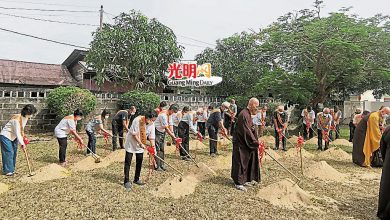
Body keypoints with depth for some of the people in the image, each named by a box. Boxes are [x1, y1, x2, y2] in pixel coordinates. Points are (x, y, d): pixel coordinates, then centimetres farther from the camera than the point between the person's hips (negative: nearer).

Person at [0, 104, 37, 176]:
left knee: (14, 152, 10)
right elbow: (17, 133, -27)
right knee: (9, 153, -8)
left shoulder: (25, 118, -5)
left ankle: (11, 169, 20)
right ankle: (7, 171, 2)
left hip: (13, 137, 9)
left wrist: (23, 137, 1)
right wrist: (22, 143, -21)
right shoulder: (17, 119, -30)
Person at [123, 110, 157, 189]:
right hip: (131, 143, -5)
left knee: (139, 162, 10)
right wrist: (140, 144, -24)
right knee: (128, 162, -1)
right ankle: (126, 181, 7)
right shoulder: (137, 120, -28)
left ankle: (136, 179, 23)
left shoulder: (152, 124, -12)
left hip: (141, 145, 5)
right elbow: (134, 134, -23)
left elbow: (151, 137, -7)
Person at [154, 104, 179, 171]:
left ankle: (161, 165, 17)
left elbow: (168, 125, 8)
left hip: (162, 132, 9)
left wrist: (172, 132, -1)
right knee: (157, 149, -5)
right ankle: (157, 166, 3)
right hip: (157, 132, -9)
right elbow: (166, 128, -24)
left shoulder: (168, 114, 3)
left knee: (162, 149, 10)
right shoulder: (163, 115, -26)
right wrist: (173, 136, -20)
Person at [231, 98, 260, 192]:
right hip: (240, 143, -10)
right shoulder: (244, 115, -21)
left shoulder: (248, 114, 12)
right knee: (240, 163, -1)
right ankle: (239, 183, 10)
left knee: (247, 162, 16)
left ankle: (245, 180, 27)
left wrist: (255, 142, 12)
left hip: (246, 143, 10)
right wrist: (256, 143, -19)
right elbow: (247, 132, -24)